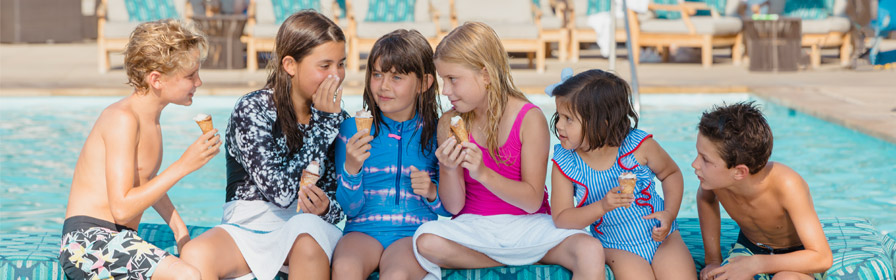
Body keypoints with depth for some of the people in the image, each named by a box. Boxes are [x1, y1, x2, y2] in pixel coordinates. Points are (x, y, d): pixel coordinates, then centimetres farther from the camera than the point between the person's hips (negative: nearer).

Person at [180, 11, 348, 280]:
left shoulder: (337, 119, 2)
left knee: (306, 224, -35)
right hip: (249, 225, -2)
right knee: (195, 255, -33)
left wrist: (325, 209, -18)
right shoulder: (252, 109, -10)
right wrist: (323, 122, -18)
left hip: (311, 227, 2)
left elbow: (341, 201, 8)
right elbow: (281, 191, -21)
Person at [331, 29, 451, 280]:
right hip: (363, 229, 1)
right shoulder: (353, 128, 6)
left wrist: (433, 193, -8)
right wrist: (351, 169, -15)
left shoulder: (435, 132, 6)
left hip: (414, 232, -1)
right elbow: (350, 209, 3)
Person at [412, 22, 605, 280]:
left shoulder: (529, 118, -9)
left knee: (590, 251, -31)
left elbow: (533, 201, -12)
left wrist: (483, 173, -25)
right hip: (472, 227, 3)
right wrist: (449, 170, -22)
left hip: (528, 226, -2)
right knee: (425, 241, -32)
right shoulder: (449, 124, -1)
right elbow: (454, 207, -1)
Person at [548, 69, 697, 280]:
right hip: (616, 248, 0)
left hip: (661, 237, 0)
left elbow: (671, 174, 6)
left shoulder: (639, 145, -13)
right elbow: (561, 219, -11)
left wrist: (669, 214, -10)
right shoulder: (564, 163, -10)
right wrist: (602, 206, -27)